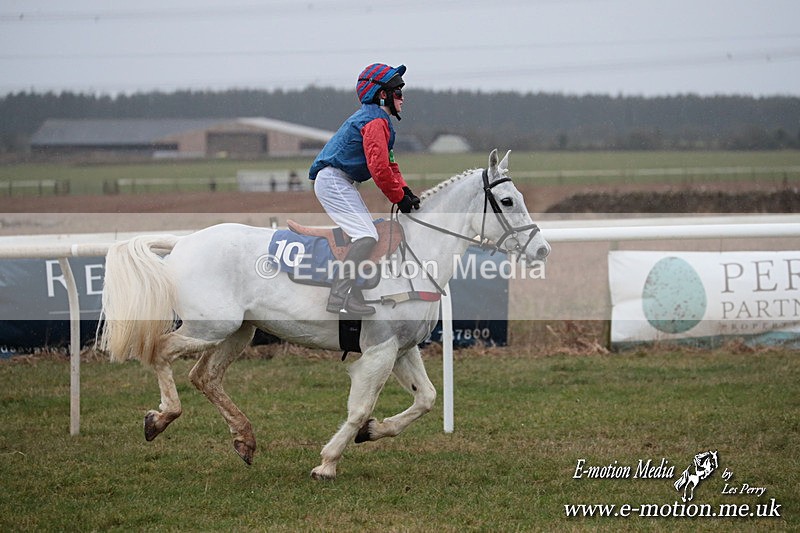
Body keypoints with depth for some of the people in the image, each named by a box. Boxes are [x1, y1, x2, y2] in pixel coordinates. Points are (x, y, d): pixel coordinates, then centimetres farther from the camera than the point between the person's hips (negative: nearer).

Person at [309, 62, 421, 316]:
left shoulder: (376, 118, 20)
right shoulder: (375, 120, -15)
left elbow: (388, 162, 22)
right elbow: (378, 167, -23)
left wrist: (404, 190, 6)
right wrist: (399, 197, -13)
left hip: (342, 184, 11)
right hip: (333, 180, -11)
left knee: (367, 237, 16)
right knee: (366, 237, -20)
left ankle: (338, 295, 19)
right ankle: (343, 296, -27)